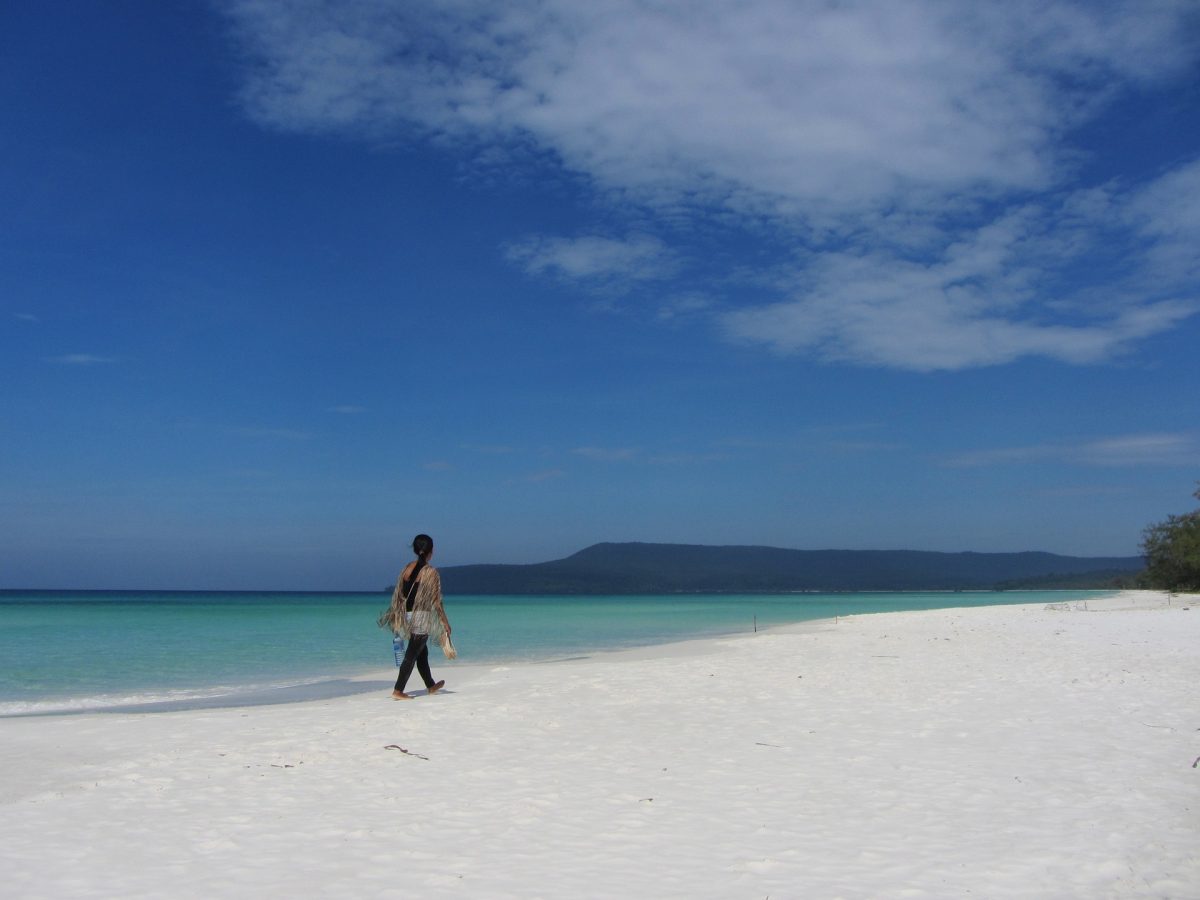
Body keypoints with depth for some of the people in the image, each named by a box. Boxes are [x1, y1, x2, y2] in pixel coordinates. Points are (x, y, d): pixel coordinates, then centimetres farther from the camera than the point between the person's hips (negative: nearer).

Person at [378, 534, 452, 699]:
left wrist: (397, 617, 16)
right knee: (411, 655, -2)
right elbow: (436, 601, -12)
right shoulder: (431, 572, -12)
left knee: (422, 652, 20)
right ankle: (398, 691, -4)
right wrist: (445, 623, -5)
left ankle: (430, 685, 35)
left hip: (407, 615, 7)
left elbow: (399, 594, 7)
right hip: (422, 617, -7)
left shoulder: (408, 568, 5)